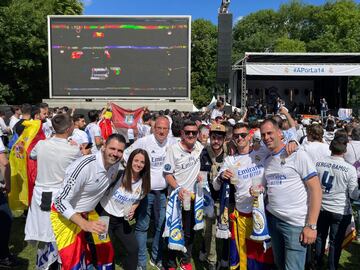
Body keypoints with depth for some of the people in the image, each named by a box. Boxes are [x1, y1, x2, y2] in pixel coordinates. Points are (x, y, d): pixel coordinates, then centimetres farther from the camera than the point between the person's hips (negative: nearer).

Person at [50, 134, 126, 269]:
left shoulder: (115, 164, -8)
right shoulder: (85, 166, -31)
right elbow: (60, 201, -29)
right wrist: (84, 224, -40)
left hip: (88, 213, 7)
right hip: (65, 214, -7)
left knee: (105, 251, 11)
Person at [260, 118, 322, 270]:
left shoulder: (297, 155, -9)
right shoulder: (266, 161, 9)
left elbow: (315, 189, -12)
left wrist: (311, 225, -16)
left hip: (296, 223, -6)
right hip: (272, 219, 6)